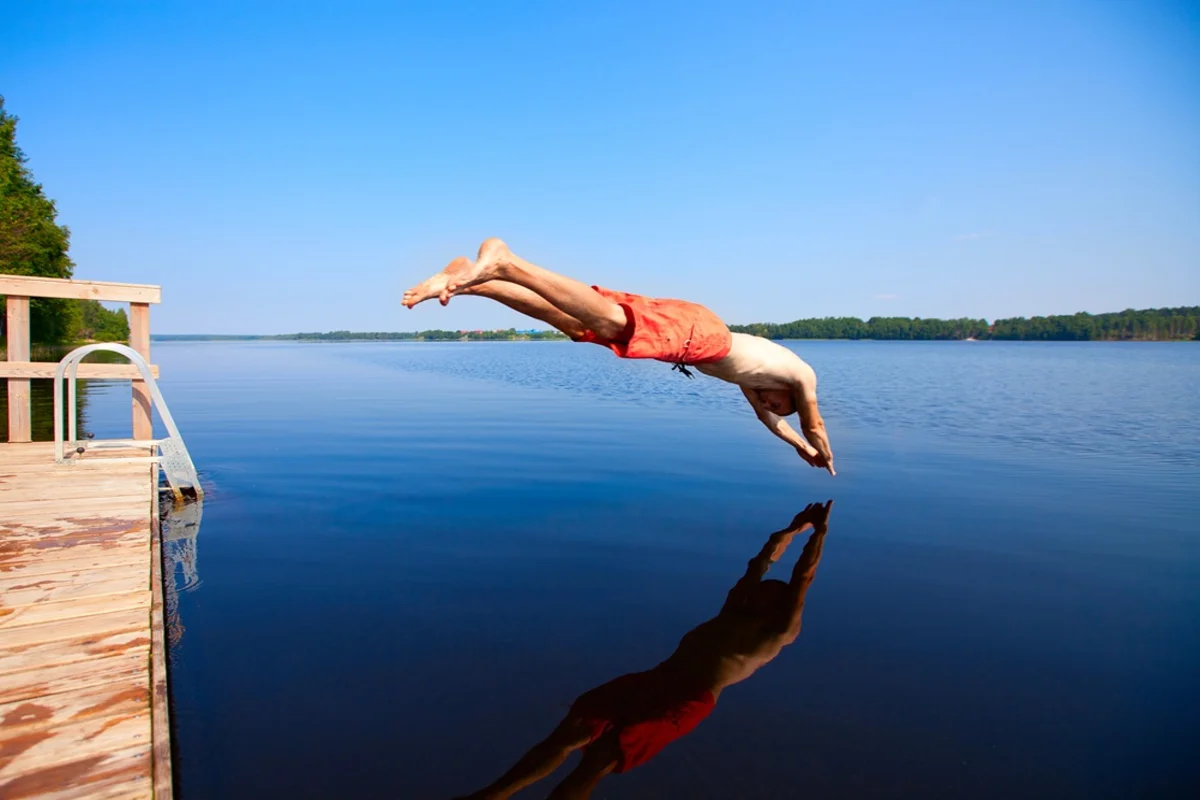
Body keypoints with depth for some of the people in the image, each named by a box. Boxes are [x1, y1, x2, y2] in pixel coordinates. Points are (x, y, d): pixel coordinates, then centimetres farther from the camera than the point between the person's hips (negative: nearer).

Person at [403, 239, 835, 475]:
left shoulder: (753, 376, 40)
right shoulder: (801, 375, 24)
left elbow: (764, 415, 55)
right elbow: (813, 424, 33)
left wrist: (800, 447, 66)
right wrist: (824, 456, 54)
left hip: (678, 322, 7)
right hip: (695, 331, -7)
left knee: (574, 323, -10)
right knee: (609, 324, -31)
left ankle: (470, 280, -23)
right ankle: (505, 263, -49)